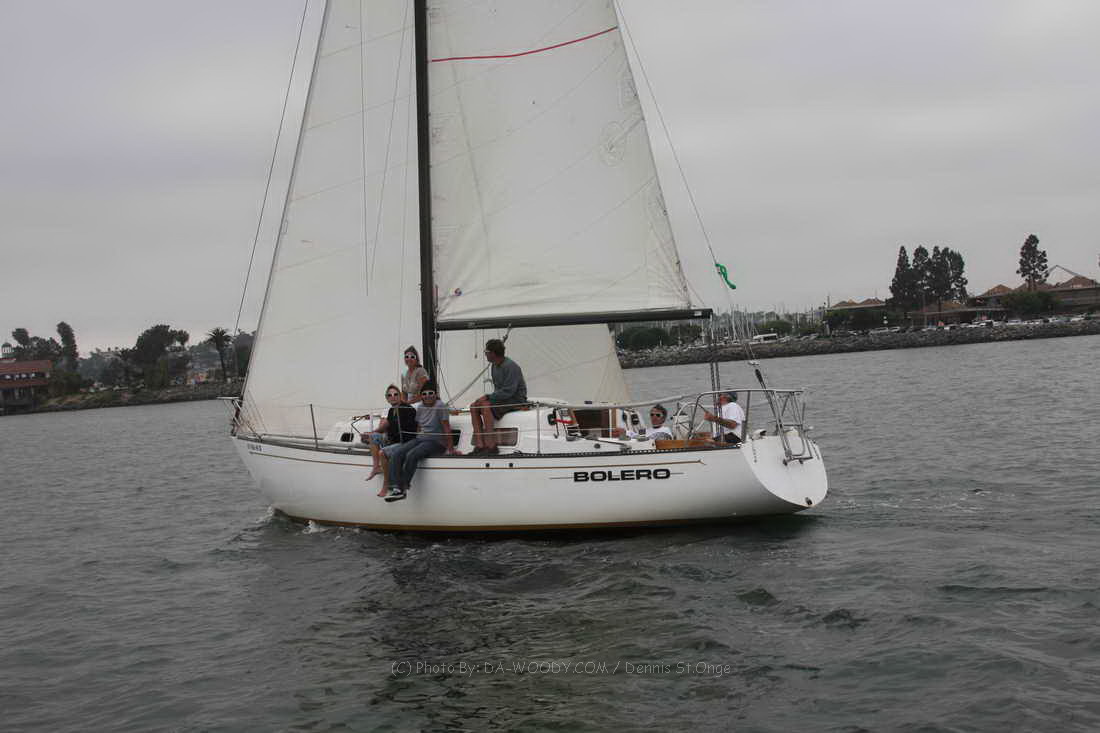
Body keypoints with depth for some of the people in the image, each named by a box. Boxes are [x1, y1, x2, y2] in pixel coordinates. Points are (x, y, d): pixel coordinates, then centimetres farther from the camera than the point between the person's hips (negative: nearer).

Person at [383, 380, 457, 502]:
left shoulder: (440, 406, -9)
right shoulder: (420, 407, 13)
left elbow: (446, 428, -12)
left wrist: (451, 449, -14)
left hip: (436, 442, -7)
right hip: (419, 439, 7)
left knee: (411, 455, -32)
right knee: (396, 454, -17)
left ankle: (403, 488, -21)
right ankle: (395, 488, -26)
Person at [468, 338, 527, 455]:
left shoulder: (510, 366, -18)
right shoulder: (494, 366, 12)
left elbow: (508, 391, -24)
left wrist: (488, 397, -22)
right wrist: (488, 397, 0)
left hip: (516, 400, -9)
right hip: (503, 398, 9)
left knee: (486, 405, -31)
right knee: (473, 406, -8)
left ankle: (491, 446, -30)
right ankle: (479, 446, -17)